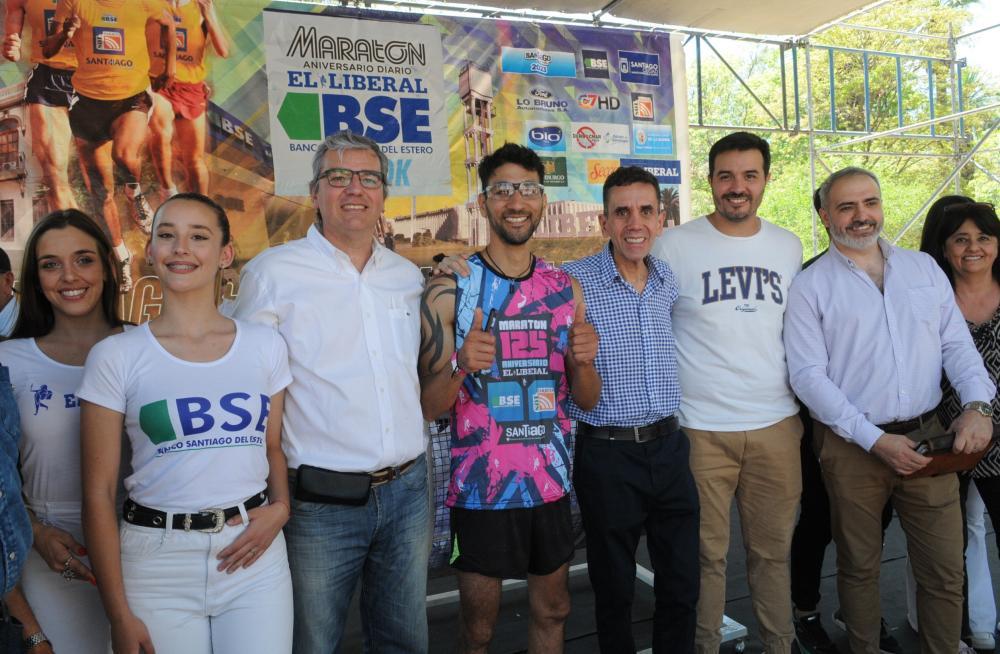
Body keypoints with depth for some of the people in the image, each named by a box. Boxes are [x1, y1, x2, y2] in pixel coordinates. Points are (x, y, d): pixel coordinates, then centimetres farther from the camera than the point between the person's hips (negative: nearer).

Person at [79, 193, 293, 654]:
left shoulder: (266, 346, 2)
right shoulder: (115, 356, -5)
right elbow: (98, 493, -3)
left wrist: (280, 507, -7)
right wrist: (120, 616, -4)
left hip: (254, 553, 2)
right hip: (157, 563, -1)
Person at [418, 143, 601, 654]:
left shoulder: (565, 289, 3)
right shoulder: (450, 290, -8)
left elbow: (586, 400, 7)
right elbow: (428, 407, -8)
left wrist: (583, 361, -14)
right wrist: (461, 366, -28)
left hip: (549, 482, 4)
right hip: (480, 488, -3)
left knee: (552, 611, 20)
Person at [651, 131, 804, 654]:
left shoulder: (789, 247, 9)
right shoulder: (674, 246, -5)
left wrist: (806, 403, 16)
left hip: (777, 425, 4)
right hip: (700, 429, -3)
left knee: (773, 550, 14)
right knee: (706, 555, 6)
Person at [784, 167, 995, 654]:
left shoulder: (924, 268, 10)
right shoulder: (810, 286, -3)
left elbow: (957, 343, 9)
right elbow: (808, 375, -9)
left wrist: (977, 404, -9)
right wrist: (876, 440, -14)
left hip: (926, 437, 3)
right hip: (851, 446, -3)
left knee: (945, 569, 7)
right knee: (859, 567, 12)